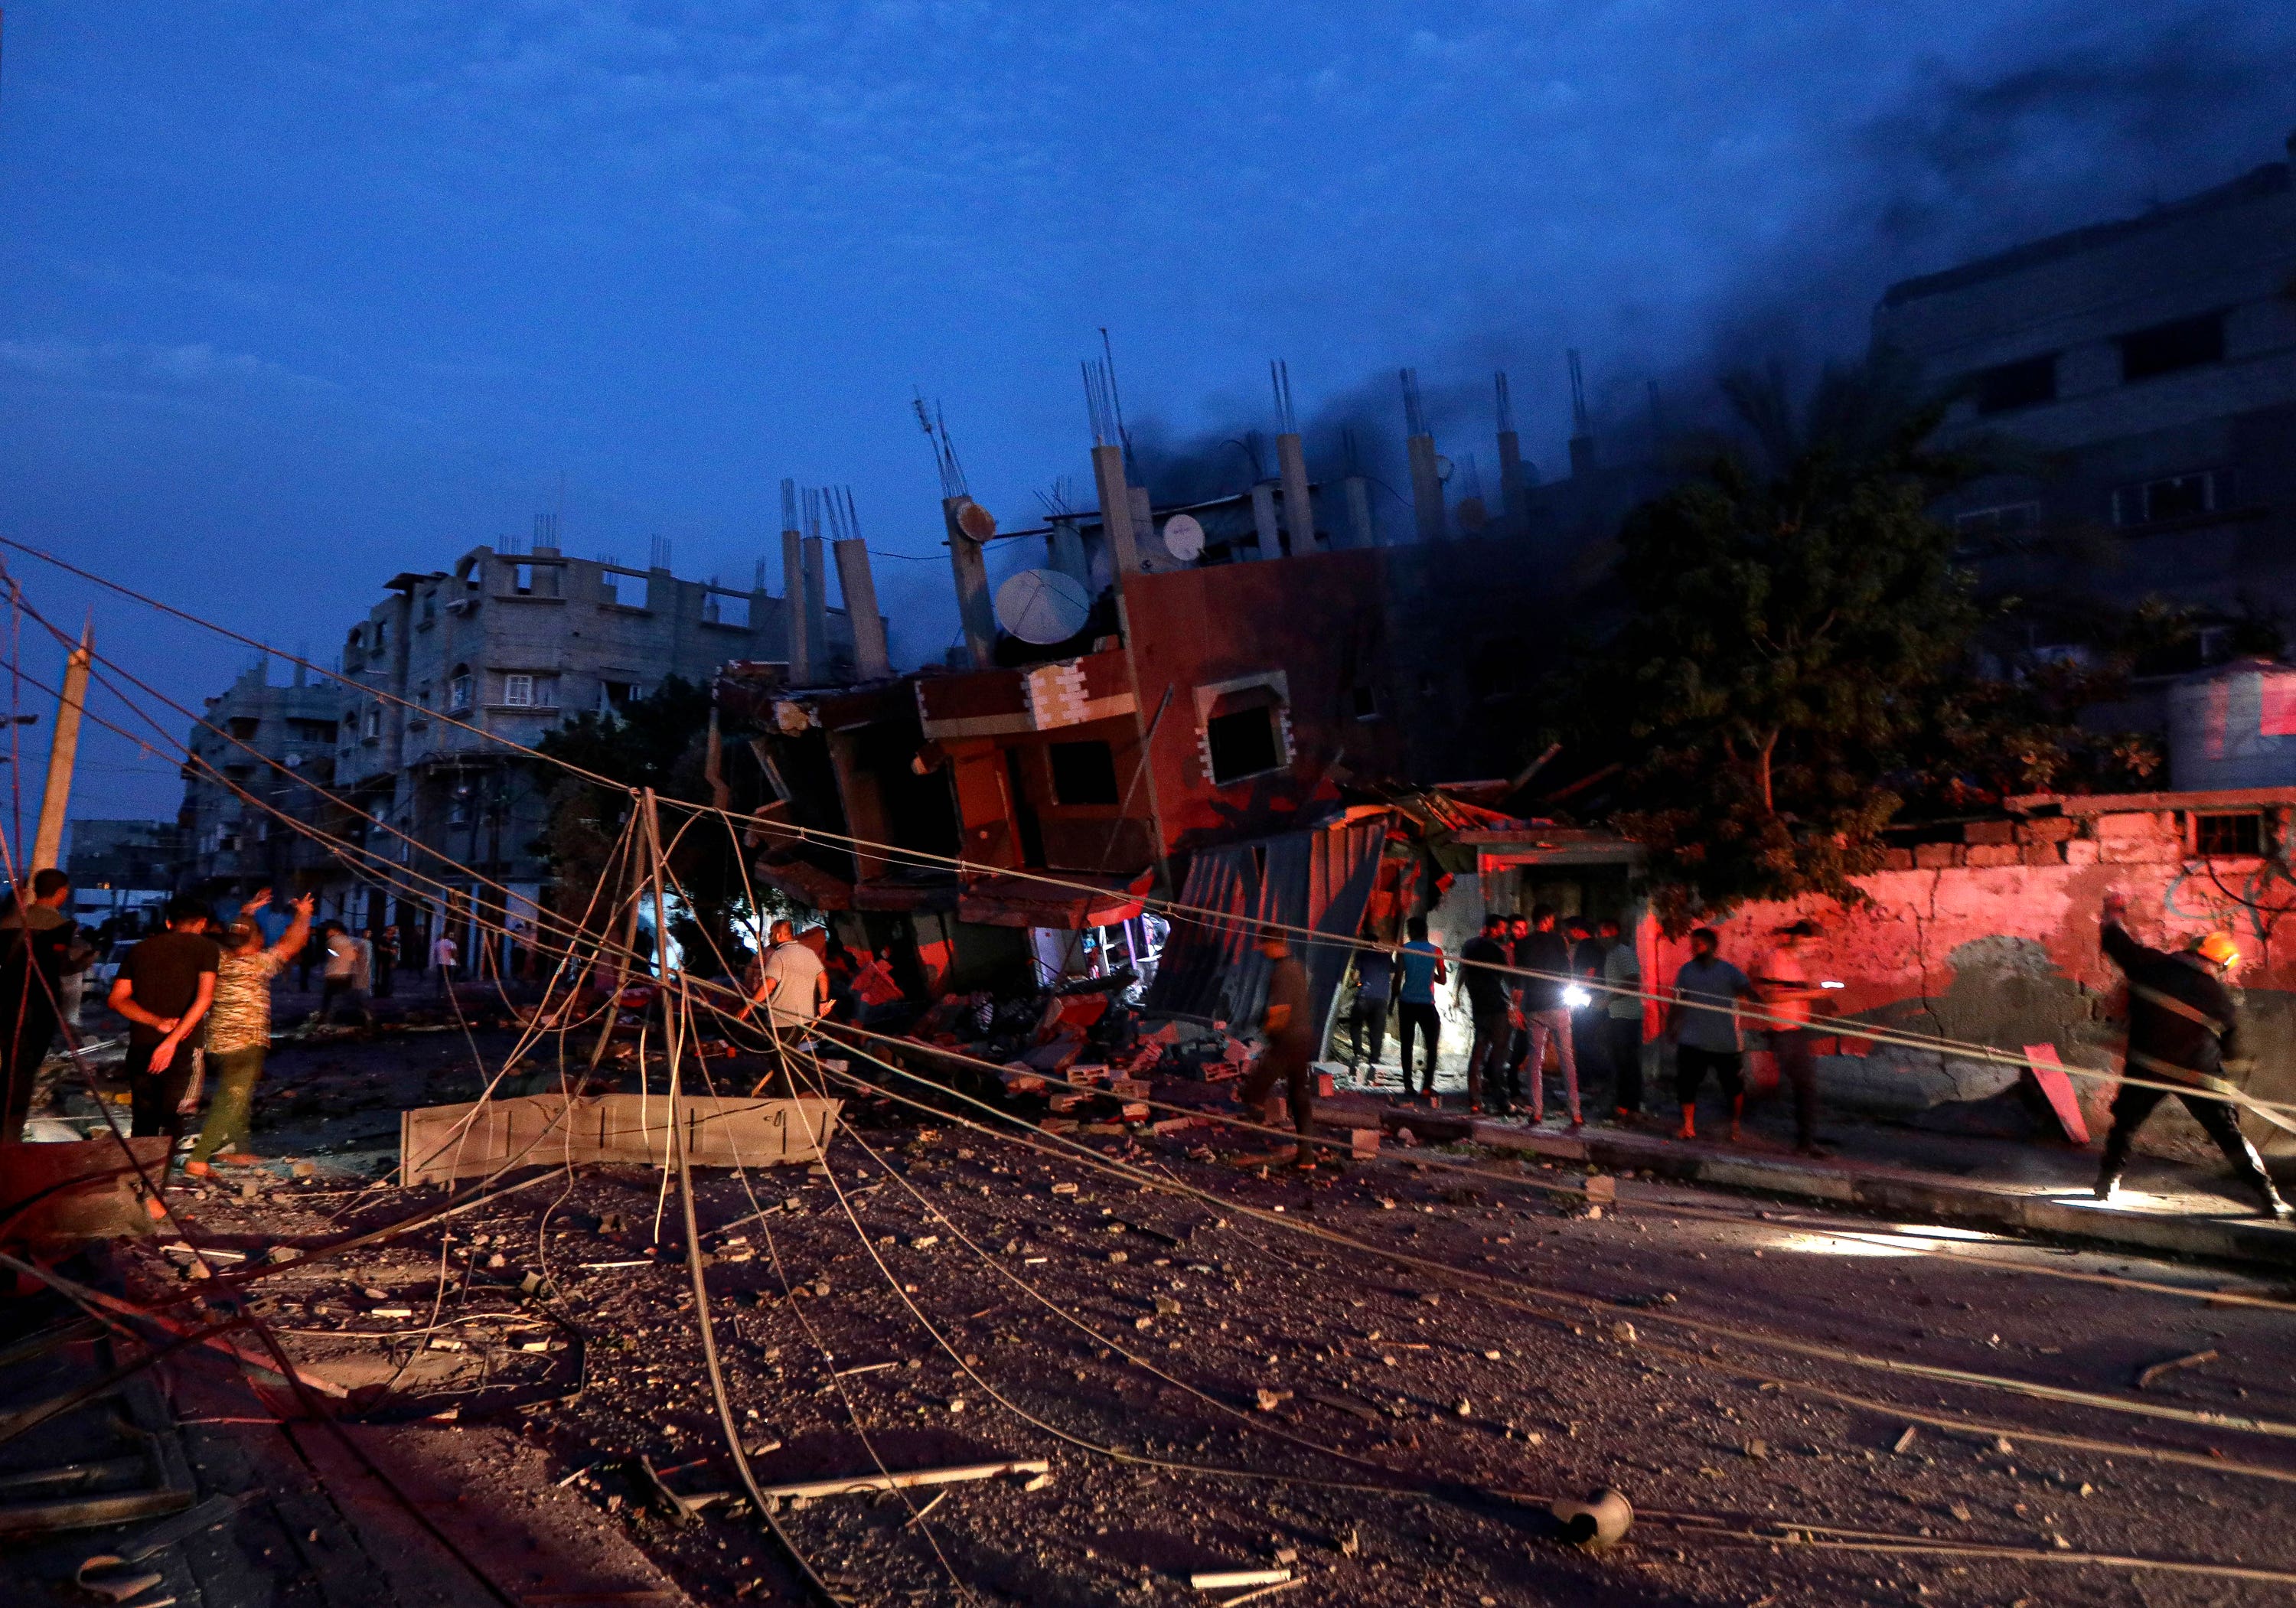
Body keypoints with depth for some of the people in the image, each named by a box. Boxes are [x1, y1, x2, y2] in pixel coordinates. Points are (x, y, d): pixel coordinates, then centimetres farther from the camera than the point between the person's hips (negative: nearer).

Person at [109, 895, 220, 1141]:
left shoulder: (141, 948, 13)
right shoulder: (205, 947, -1)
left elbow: (116, 999, 6)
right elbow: (205, 998, -14)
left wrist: (158, 1022, -5)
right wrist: (172, 1040, -16)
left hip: (140, 1045, 4)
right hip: (181, 1048, -4)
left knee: (144, 1123, 15)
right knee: (173, 1121, -2)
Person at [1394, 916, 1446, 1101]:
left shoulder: (1404, 949, -1)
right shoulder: (1436, 951, -1)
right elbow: (1443, 980, 2)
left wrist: (1394, 998, 8)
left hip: (1407, 1003, 1)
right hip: (1427, 1004, -1)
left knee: (1407, 1046, 8)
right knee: (1432, 1047, 6)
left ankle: (1408, 1087, 5)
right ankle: (1428, 1086, -6)